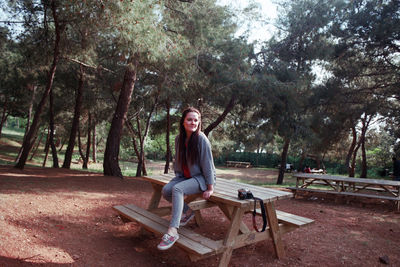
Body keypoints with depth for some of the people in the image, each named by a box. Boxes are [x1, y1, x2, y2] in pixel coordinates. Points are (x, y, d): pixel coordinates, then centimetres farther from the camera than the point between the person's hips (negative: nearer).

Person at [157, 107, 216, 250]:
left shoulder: (201, 139, -18)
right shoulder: (179, 139, 2)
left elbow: (207, 163, -17)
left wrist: (210, 187, -16)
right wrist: (177, 177, 5)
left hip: (201, 177, -6)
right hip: (185, 176, 7)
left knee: (177, 189, -30)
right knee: (166, 190, -16)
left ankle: (173, 231, -31)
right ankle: (188, 211, 9)